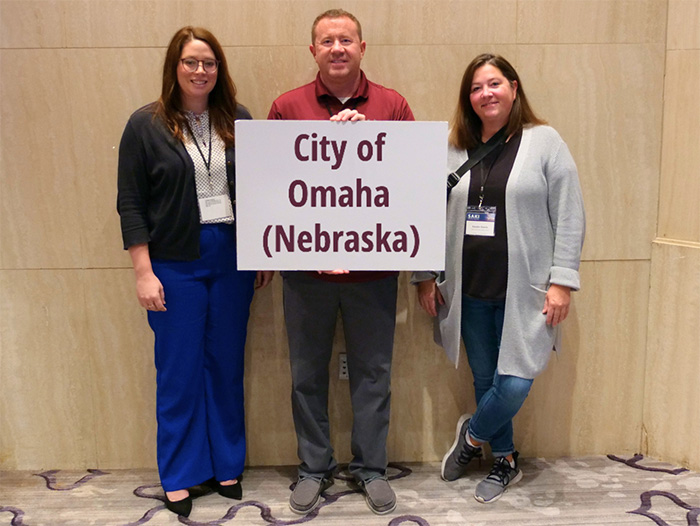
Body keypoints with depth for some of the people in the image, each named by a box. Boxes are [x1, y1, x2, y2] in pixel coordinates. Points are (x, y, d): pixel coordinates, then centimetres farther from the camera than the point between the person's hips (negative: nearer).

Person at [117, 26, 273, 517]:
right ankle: (179, 477, 24)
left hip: (232, 257, 3)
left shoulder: (238, 120, 5)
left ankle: (227, 466, 29)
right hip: (175, 262, -2)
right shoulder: (146, 124, -3)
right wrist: (144, 272, -8)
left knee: (227, 364, 11)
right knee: (179, 370, 6)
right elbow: (131, 204, -4)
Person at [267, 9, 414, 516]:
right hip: (306, 265, 0)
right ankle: (314, 467, 31)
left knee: (372, 372, 12)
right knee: (308, 373, 12)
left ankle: (371, 467, 30)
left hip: (373, 265, 0)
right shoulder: (286, 107, 2)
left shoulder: (394, 106, 3)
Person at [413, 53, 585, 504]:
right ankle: (505, 461, 35)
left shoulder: (544, 141, -2)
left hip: (524, 292, -3)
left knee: (514, 385, -6)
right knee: (485, 379, 13)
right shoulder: (454, 150, 7)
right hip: (468, 292, 4)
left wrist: (561, 281, -10)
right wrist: (425, 276, 8)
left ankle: (473, 434, 27)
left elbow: (569, 217, -5)